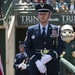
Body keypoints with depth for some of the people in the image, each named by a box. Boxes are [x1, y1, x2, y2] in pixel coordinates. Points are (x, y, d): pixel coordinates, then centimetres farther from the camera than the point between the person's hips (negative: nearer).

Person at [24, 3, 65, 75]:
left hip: (52, 67, 0)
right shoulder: (31, 30, 6)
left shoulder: (56, 30, 6)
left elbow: (61, 47, 1)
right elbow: (27, 48, 2)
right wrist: (36, 61, -13)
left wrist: (50, 56, -17)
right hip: (35, 65, 0)